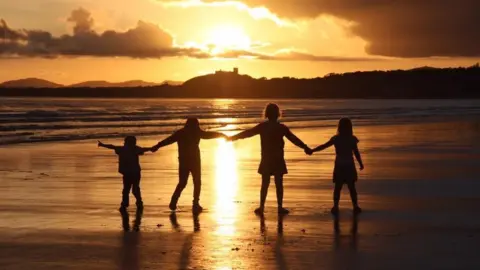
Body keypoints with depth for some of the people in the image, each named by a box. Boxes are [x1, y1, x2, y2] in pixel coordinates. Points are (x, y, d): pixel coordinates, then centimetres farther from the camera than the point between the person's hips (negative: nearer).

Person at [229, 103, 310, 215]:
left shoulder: (262, 126, -2)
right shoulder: (281, 127, -6)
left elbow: (247, 133, 3)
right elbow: (294, 139, -6)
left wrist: (232, 138, 11)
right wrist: (305, 147, 0)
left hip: (266, 160, 2)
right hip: (278, 160, -2)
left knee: (265, 184, 6)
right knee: (279, 184, 4)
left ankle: (261, 207, 5)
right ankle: (280, 207, 5)